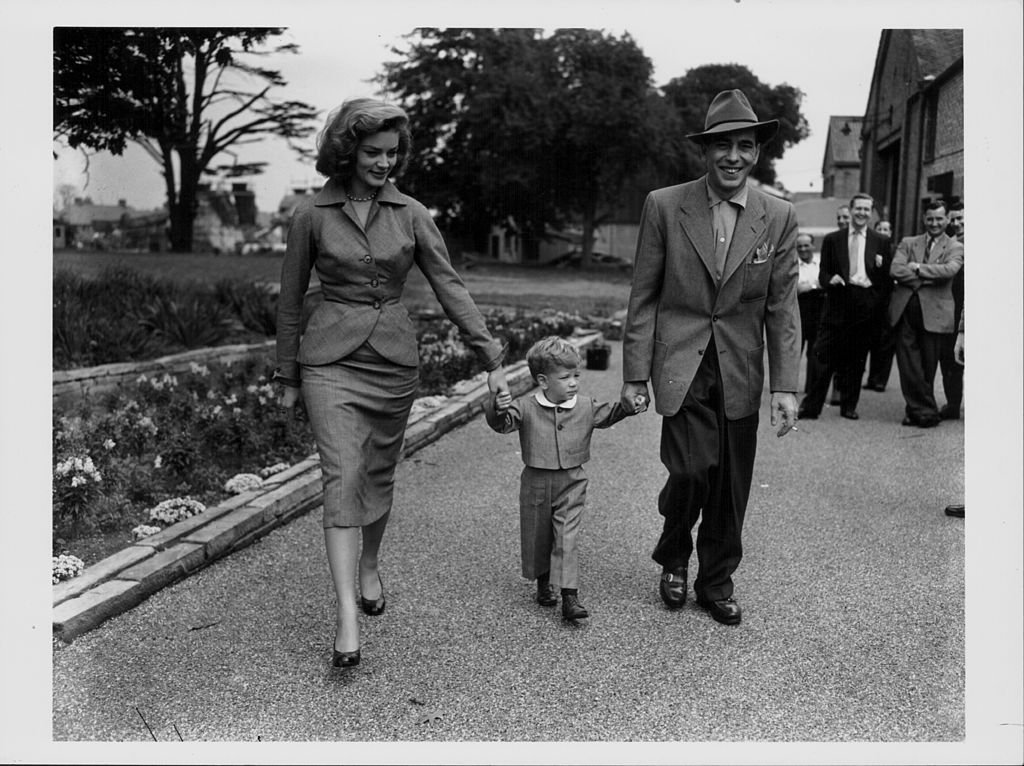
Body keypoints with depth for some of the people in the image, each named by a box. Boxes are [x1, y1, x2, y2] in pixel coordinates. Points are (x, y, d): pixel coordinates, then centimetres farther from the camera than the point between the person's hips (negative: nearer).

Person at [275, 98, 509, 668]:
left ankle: (370, 566, 39)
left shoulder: (410, 213, 2)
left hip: (395, 358, 3)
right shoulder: (313, 214, -2)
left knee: (380, 474, 13)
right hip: (332, 359, -2)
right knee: (343, 477, -13)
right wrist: (288, 377, 9)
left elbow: (450, 286, -1)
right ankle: (347, 617, -12)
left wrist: (492, 358, -9)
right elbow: (291, 299, 5)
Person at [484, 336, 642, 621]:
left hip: (571, 483, 0)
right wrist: (498, 409, -42)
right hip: (536, 483, 0)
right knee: (536, 536, 14)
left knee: (567, 539, -7)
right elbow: (503, 424, -20)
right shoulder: (526, 407, -11)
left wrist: (630, 406, -4)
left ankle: (570, 596, -5)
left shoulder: (585, 407, -1)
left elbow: (608, 414, 13)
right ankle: (543, 583, 37)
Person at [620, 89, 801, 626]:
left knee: (731, 487, 7)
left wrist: (786, 386, -1)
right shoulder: (664, 206, -2)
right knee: (692, 470, -13)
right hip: (681, 366, -2)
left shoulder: (779, 217, 3)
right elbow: (643, 296, 0)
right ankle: (673, 559, 19)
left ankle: (717, 582, 30)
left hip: (741, 371, 3)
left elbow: (782, 308, 4)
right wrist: (634, 374, -2)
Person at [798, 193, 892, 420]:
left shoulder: (881, 243, 10)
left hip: (865, 306, 1)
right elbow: (823, 273, 6)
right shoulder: (832, 240, 9)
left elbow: (887, 278, 10)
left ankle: (849, 406, 18)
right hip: (838, 302, -1)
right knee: (825, 358, -5)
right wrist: (830, 279, -15)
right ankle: (811, 405, 2)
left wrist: (880, 267, -9)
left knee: (856, 360, 6)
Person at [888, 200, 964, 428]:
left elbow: (949, 270, -12)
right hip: (905, 309, 2)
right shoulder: (908, 243, 15)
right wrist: (927, 279, -9)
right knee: (907, 364, -3)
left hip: (933, 313, -2)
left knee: (927, 366, 3)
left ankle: (917, 409, 16)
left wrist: (918, 268, -8)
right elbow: (895, 269, -2)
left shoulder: (955, 248, 9)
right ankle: (926, 411, 5)